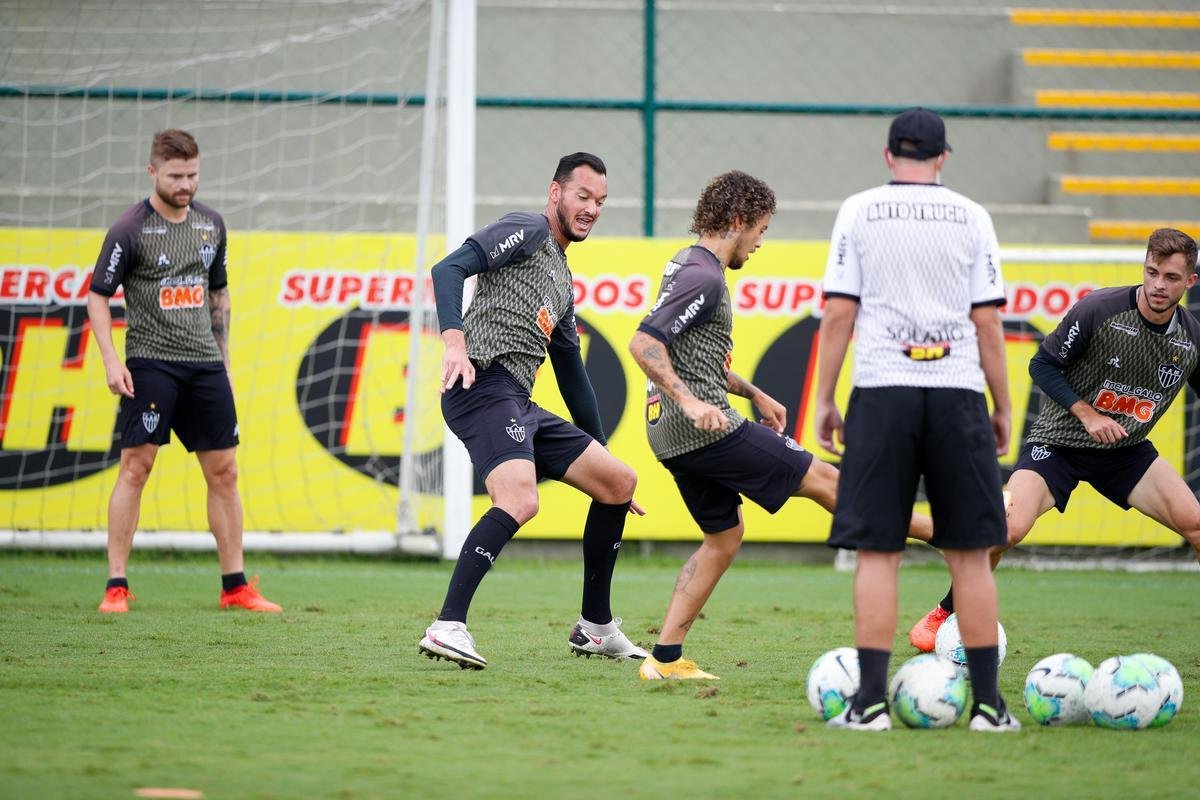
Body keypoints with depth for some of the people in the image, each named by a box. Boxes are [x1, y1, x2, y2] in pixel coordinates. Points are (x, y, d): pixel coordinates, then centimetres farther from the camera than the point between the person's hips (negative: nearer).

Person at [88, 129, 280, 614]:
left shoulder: (210, 224, 11)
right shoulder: (129, 230, -5)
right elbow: (98, 297, -3)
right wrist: (111, 360, -14)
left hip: (205, 365, 5)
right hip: (150, 363, -5)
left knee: (223, 472, 5)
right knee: (135, 466, -10)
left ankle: (235, 586, 11)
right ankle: (116, 586, -6)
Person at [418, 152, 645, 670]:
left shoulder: (563, 282, 29)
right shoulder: (528, 231, 1)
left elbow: (572, 375, 33)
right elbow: (448, 269, -14)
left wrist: (598, 451, 33)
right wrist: (455, 341, -30)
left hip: (520, 407, 10)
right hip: (485, 388, -10)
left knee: (619, 483, 14)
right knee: (519, 501, -31)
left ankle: (595, 628, 22)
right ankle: (447, 628, -34)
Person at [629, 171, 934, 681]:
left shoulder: (686, 265, 18)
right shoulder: (705, 278, -15)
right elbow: (643, 344, -25)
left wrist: (753, 393, 32)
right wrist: (690, 402, -31)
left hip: (672, 436, 10)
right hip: (707, 430, -10)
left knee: (724, 536, 17)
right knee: (823, 480, -2)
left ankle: (665, 658, 8)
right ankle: (949, 534, 6)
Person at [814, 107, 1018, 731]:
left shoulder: (859, 212, 5)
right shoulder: (971, 217, 7)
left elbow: (838, 313, 0)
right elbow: (988, 321, 4)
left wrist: (824, 401, 6)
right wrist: (1003, 408, 11)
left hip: (882, 392, -1)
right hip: (957, 391, 1)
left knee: (877, 551, 0)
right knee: (969, 553, 5)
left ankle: (871, 702, -4)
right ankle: (987, 703, 4)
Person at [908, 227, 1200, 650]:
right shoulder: (1098, 310, -19)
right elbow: (1043, 364, -11)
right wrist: (1088, 415, -21)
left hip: (1127, 449, 4)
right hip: (1059, 440, -4)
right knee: (1007, 528, -22)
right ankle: (943, 616, -1)